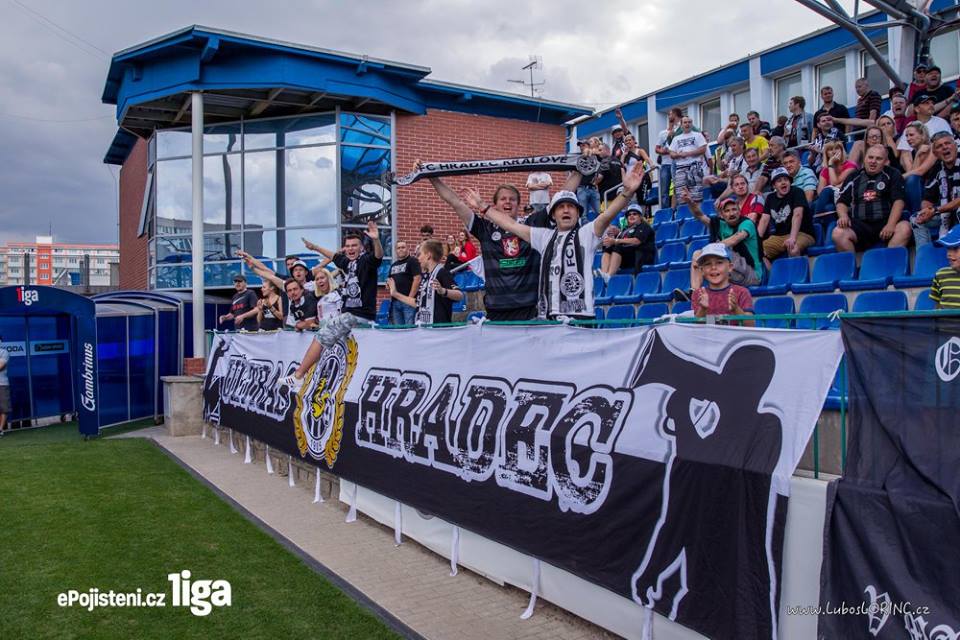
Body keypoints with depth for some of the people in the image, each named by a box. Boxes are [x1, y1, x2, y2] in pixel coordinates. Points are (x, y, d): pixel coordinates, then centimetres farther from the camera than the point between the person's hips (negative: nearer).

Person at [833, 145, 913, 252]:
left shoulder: (892, 175, 11)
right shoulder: (853, 177, 15)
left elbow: (898, 201, 1)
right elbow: (842, 202, 16)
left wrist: (891, 225, -14)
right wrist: (843, 216, -8)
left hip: (884, 222, 0)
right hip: (858, 225, 0)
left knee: (905, 228, -32)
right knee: (838, 233, -31)